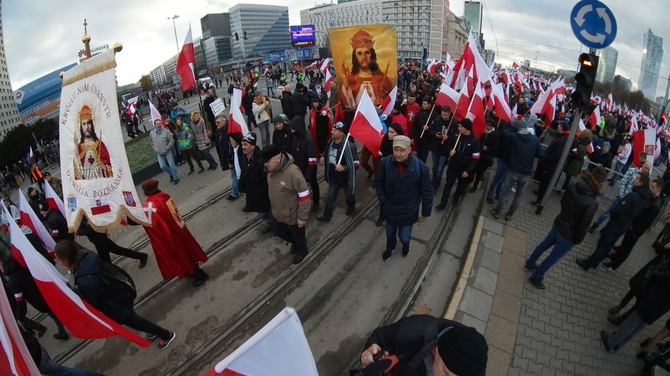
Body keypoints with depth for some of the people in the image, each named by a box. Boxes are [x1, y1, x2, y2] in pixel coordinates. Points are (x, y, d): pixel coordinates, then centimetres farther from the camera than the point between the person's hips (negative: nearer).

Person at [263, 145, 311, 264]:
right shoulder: (271, 170, -7)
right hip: (279, 213, 8)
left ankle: (301, 251, 50)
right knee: (279, 232, 28)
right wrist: (274, 208, 19)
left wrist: (302, 216, -21)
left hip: (293, 215, -7)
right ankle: (294, 242, 58)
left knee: (297, 235, 19)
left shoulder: (292, 172, -34)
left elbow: (304, 195, -27)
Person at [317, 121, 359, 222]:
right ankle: (327, 215, 28)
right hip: (333, 177, 5)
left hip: (345, 178, -5)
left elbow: (356, 163, -26)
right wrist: (323, 156, -1)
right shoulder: (331, 141, -5)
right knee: (330, 197, 14)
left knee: (348, 195, 23)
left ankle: (351, 207, 52)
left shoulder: (348, 146, -28)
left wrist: (344, 168, -39)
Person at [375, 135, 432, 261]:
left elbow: (427, 191, -13)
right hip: (390, 209, 2)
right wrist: (383, 202, -7)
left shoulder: (420, 167, -24)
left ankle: (405, 244, 56)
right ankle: (390, 248, 61)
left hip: (408, 211, -2)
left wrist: (426, 212, -5)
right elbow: (378, 183, -2)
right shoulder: (385, 162, -18)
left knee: (404, 236, 15)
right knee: (390, 233, 25)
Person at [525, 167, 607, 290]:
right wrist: (577, 240, -6)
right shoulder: (592, 203, -30)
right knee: (553, 257, 14)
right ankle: (536, 277, 31)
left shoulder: (573, 186, -14)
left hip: (558, 224, 6)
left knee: (545, 244, 28)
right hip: (568, 236, -6)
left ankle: (529, 264, 48)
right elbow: (583, 226, -23)